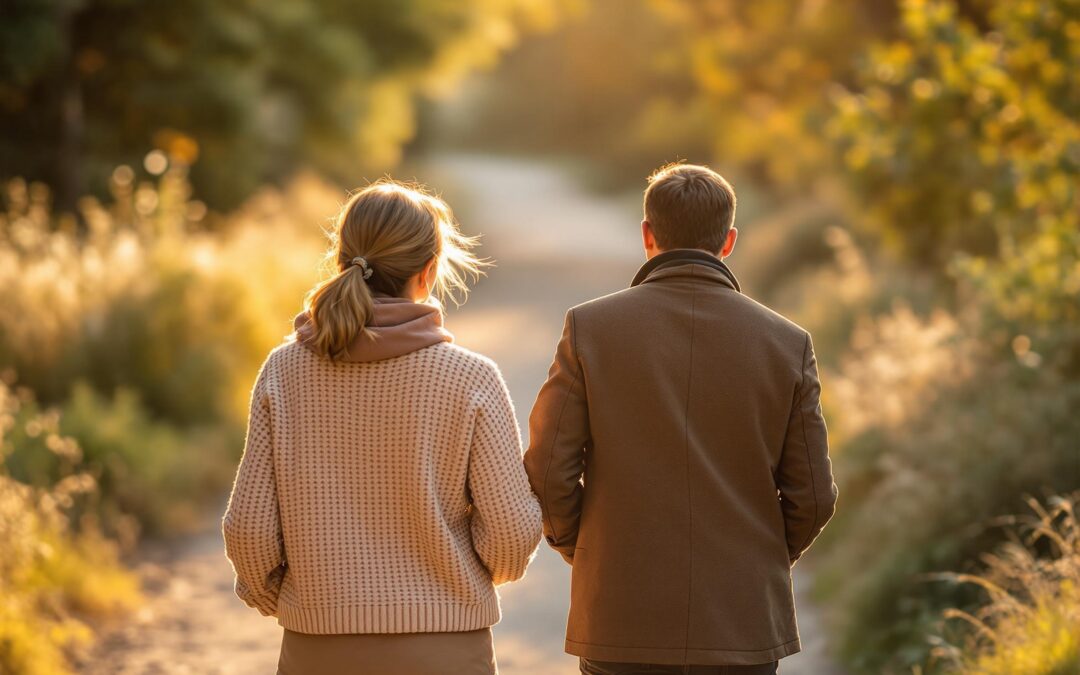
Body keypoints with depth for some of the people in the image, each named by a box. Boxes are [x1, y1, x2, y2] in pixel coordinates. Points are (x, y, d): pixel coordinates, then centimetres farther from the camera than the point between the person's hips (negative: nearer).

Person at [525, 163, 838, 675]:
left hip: (622, 623, -1)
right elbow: (811, 497, 1)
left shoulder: (589, 329, -4)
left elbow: (548, 473, -6)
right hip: (743, 626, 1)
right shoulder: (787, 344, -1)